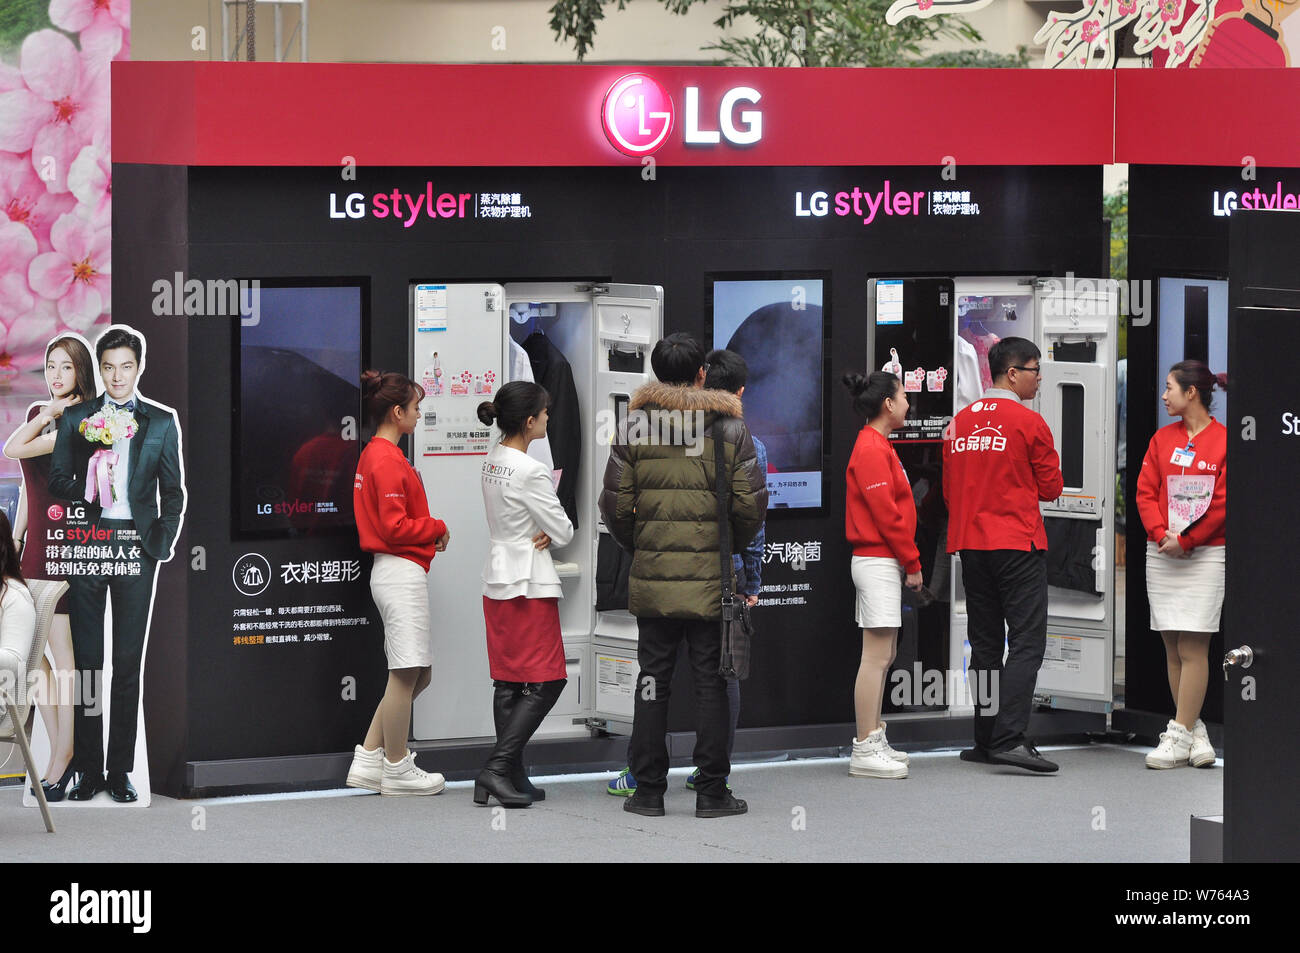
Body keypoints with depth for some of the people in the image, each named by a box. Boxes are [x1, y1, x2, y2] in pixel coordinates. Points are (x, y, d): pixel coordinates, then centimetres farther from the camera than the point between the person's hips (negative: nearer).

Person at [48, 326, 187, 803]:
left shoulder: (162, 421, 10)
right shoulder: (76, 418, 11)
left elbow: (173, 491, 10)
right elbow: (56, 480, 8)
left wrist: (162, 544, -1)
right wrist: (87, 487, -12)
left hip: (136, 545, 0)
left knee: (129, 661, 0)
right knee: (87, 659, 1)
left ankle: (120, 771, 5)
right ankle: (87, 771, 5)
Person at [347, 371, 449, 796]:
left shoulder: (374, 455, 17)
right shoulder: (389, 461, -15)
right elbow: (395, 527, -18)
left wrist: (428, 532, 10)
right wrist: (437, 528, -5)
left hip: (394, 572, 10)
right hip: (402, 571, -10)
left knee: (416, 674, 13)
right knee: (407, 673, -4)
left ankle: (368, 760, 14)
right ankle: (397, 770, 3)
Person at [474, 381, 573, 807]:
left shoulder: (492, 463, 8)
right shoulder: (529, 472, -19)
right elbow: (564, 532, -13)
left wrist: (543, 531, -2)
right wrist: (552, 533, 9)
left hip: (498, 580, 9)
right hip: (529, 584, -9)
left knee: (508, 682, 11)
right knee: (544, 681, -4)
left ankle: (512, 777, 13)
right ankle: (497, 768, -12)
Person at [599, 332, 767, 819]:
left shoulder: (635, 426, -1)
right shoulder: (730, 427, -2)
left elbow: (615, 503, -1)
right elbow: (751, 503, -5)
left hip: (653, 578, 1)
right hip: (711, 578, -1)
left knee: (653, 679, 8)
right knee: (711, 682, 5)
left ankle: (649, 790, 10)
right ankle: (711, 792, 6)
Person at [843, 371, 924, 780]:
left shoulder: (877, 446, 18)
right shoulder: (871, 448, -14)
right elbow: (886, 512, -18)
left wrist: (908, 561, 15)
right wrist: (912, 562, -13)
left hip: (881, 561, 11)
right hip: (878, 560, -11)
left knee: (883, 655, 14)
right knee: (877, 656, -10)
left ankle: (872, 740, 19)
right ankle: (865, 751, -10)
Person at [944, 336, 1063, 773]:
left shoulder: (960, 422, 9)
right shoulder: (1029, 423, -8)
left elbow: (949, 490, 16)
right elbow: (1052, 488, -1)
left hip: (969, 544, 7)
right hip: (1018, 544, -7)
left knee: (985, 643, 12)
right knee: (1027, 640, -8)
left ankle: (986, 739, 13)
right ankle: (1009, 738, -19)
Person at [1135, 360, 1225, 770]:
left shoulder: (1223, 440, -4)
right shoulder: (1163, 438, 11)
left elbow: (1223, 503, -8)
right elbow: (1145, 491, 7)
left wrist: (1185, 540, -11)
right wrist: (1161, 534, -9)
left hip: (1205, 555, -5)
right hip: (1161, 553, 5)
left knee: (1193, 649, -7)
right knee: (1173, 650, 4)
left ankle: (1179, 736, -6)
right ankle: (1194, 730, 12)